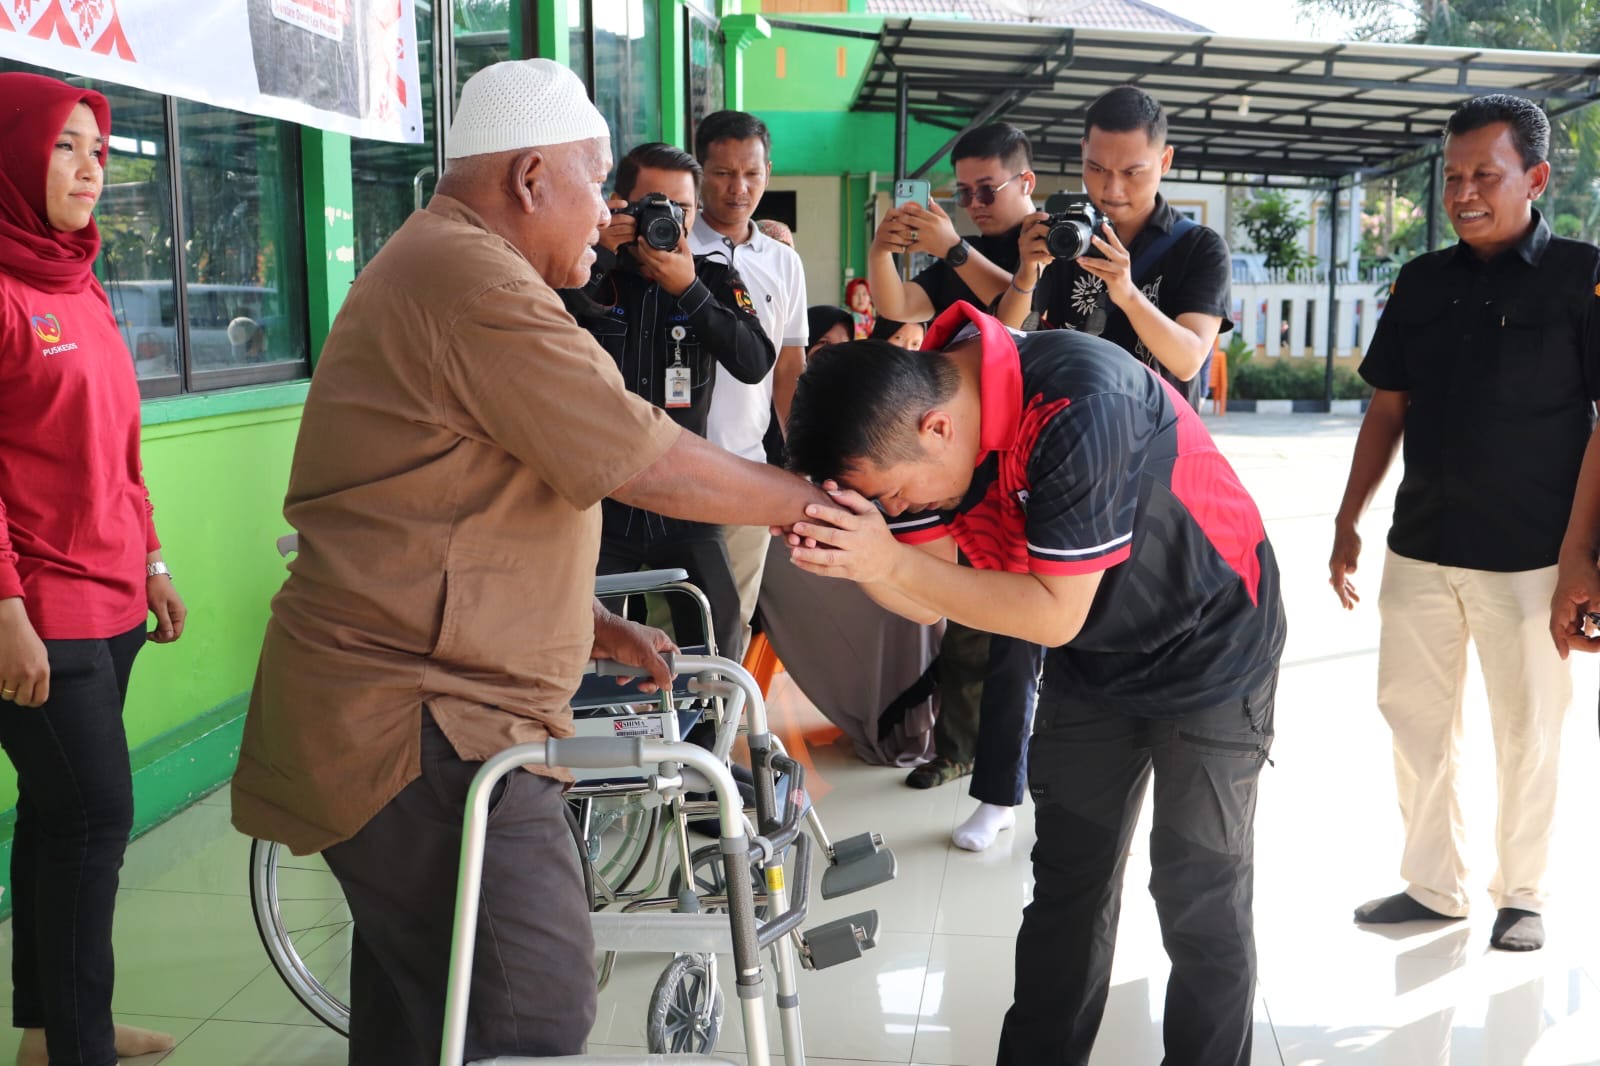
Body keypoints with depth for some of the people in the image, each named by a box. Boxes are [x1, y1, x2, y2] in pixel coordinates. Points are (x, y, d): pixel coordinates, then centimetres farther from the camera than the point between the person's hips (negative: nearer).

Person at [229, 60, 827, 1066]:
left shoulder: (432, 267, 19)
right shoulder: (474, 283, -17)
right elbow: (656, 466, -19)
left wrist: (595, 627, 19)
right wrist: (810, 498, -3)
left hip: (408, 710, 11)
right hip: (424, 729, -11)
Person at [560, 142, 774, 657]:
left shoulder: (715, 280, 5)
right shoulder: (591, 276, 1)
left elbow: (756, 364, -10)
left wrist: (688, 290, -18)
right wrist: (597, 255, -22)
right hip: (601, 500, -1)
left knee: (718, 647, 4)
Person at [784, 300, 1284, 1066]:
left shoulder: (1079, 406, -35)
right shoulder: (917, 408, -13)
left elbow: (1054, 614, -31)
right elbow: (929, 598, -8)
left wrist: (890, 559, -35)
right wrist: (856, 560, -29)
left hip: (1209, 651, -6)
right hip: (1092, 661, 6)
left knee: (1198, 896, 1)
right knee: (1066, 885, 9)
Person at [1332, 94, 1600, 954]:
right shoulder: (1422, 282, 7)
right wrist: (1347, 522, 9)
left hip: (1527, 556, -4)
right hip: (1420, 547, 5)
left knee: (1527, 733, 7)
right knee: (1412, 714, 10)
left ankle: (1522, 894, 25)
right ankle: (1434, 884, 24)